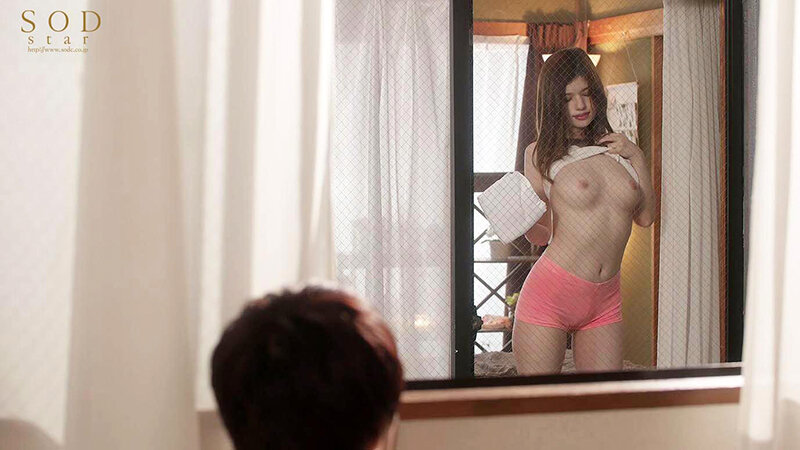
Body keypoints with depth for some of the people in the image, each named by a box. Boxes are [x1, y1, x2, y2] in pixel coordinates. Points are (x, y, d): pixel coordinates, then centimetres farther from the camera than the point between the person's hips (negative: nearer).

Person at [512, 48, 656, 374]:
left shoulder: (620, 149, 12)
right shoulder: (541, 153, 1)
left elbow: (645, 217, 13)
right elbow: (540, 235, 3)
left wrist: (636, 157, 4)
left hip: (604, 303, 4)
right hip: (549, 297, -4)